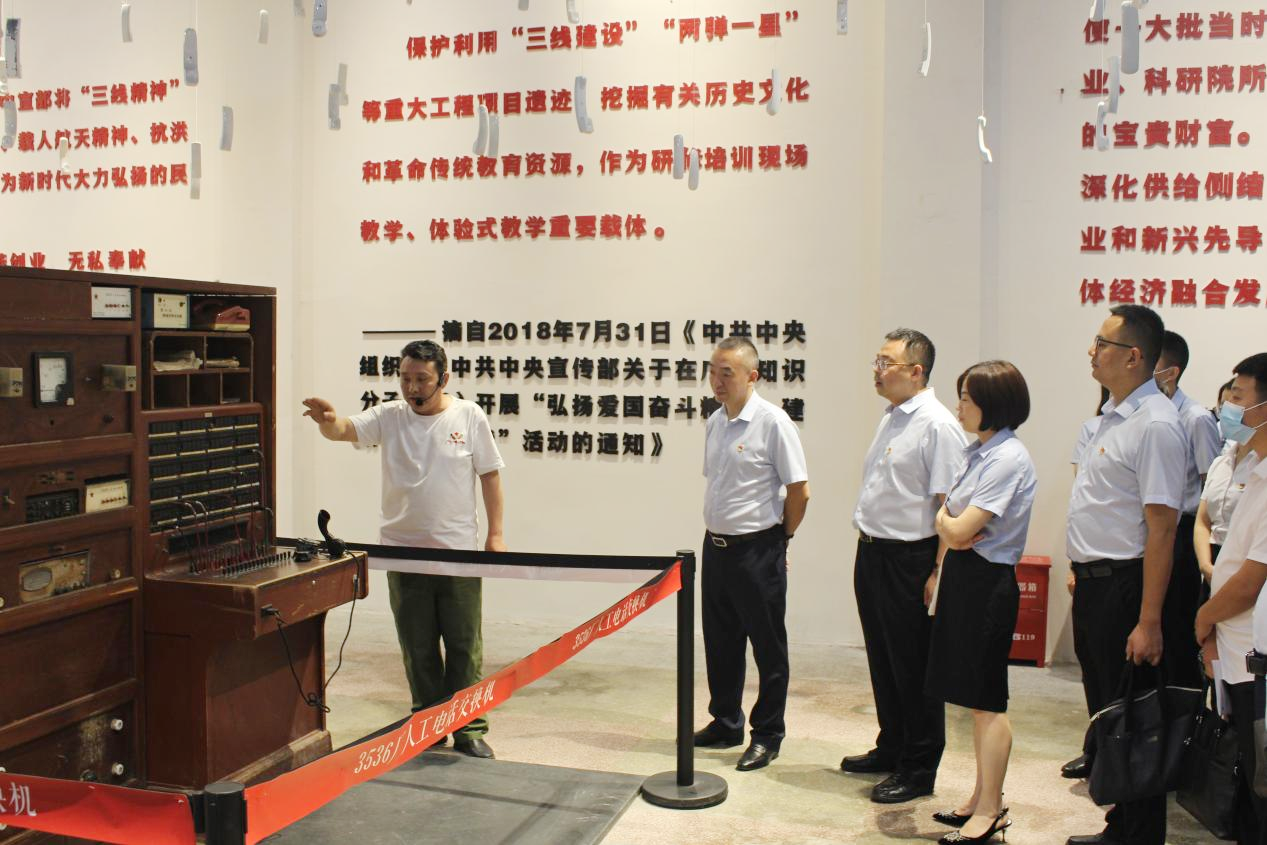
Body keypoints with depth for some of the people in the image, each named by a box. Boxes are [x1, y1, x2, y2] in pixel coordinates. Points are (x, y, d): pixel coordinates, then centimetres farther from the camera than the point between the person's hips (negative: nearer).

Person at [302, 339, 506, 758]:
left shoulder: (469, 416, -2)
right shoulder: (388, 416, 0)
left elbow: (490, 475, 2)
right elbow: (344, 430, -14)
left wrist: (495, 533, -2)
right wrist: (328, 421, -39)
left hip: (458, 552, -1)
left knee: (464, 645, 6)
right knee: (418, 649, 12)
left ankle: (468, 729, 17)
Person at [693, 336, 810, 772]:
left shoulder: (773, 421, -14)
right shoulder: (715, 422, 8)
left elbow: (799, 490, -11)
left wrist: (779, 540, -1)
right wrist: (716, 531, 13)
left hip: (757, 551, -7)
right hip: (716, 546, 7)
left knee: (768, 646, 6)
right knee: (720, 642, 17)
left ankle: (767, 735, 19)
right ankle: (725, 723, 33)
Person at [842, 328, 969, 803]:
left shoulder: (937, 426, -16)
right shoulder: (891, 419, 13)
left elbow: (948, 506, -20)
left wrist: (938, 573, -22)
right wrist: (868, 546, 17)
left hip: (909, 559, -9)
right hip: (872, 553, 9)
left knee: (914, 669, 2)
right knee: (882, 659, 19)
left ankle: (919, 769, 15)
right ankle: (891, 749, 34)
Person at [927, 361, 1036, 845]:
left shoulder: (1008, 458, -17)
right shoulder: (981, 452, 12)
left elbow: (957, 531, -20)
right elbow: (948, 521, 17)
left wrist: (946, 521, -1)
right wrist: (950, 525, -3)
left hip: (987, 583, -9)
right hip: (963, 578, 9)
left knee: (986, 699, 0)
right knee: (975, 698, 15)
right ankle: (982, 799, 26)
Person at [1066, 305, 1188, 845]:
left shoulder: (1156, 425, -18)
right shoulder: (1114, 415, 12)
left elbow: (1161, 528, -21)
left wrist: (1149, 622, -22)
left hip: (1125, 588, -10)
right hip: (1093, 584, 10)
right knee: (1105, 714, 18)